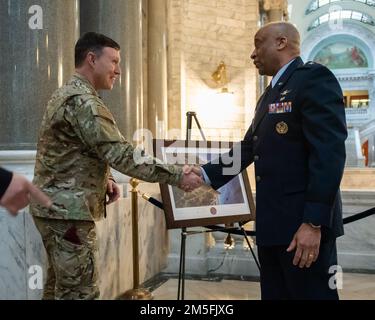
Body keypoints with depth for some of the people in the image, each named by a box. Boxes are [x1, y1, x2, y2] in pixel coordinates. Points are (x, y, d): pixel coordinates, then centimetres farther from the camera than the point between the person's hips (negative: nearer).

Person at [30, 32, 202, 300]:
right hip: (69, 210, -11)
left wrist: (102, 179, 7)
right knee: (80, 291, -6)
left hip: (57, 206, 11)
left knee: (60, 286, 17)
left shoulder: (67, 94, 15)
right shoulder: (83, 101, -18)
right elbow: (121, 154, -25)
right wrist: (176, 176, -21)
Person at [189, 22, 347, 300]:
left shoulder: (314, 77, -8)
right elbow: (248, 148, 22)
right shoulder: (269, 96, 21)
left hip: (304, 223, -9)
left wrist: (314, 223, -23)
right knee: (274, 294, 14)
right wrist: (206, 174, 11)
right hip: (273, 224, 9)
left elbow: (329, 152, -18)